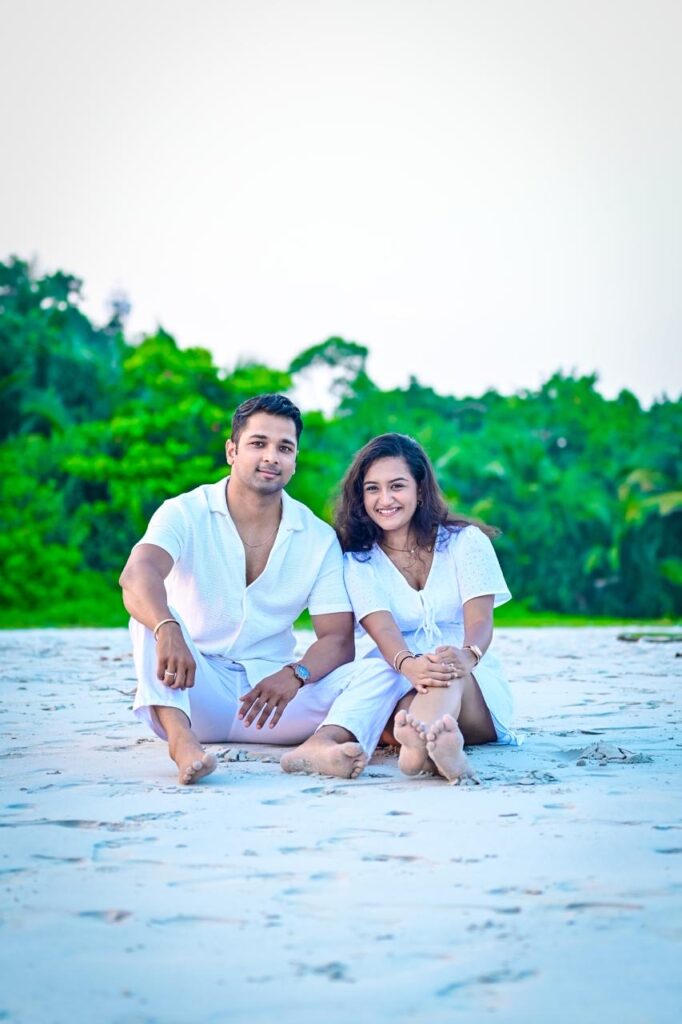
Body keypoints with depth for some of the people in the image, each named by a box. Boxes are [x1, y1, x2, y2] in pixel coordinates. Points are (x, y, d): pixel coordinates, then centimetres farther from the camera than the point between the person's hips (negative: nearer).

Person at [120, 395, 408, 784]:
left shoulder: (319, 537, 3)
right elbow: (137, 575, -26)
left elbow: (339, 638, -3)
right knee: (152, 613, -28)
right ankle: (182, 739, -47)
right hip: (194, 694, -2)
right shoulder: (186, 513, -5)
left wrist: (294, 675, -25)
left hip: (271, 690, 2)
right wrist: (167, 630, -49)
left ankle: (324, 744, -49)